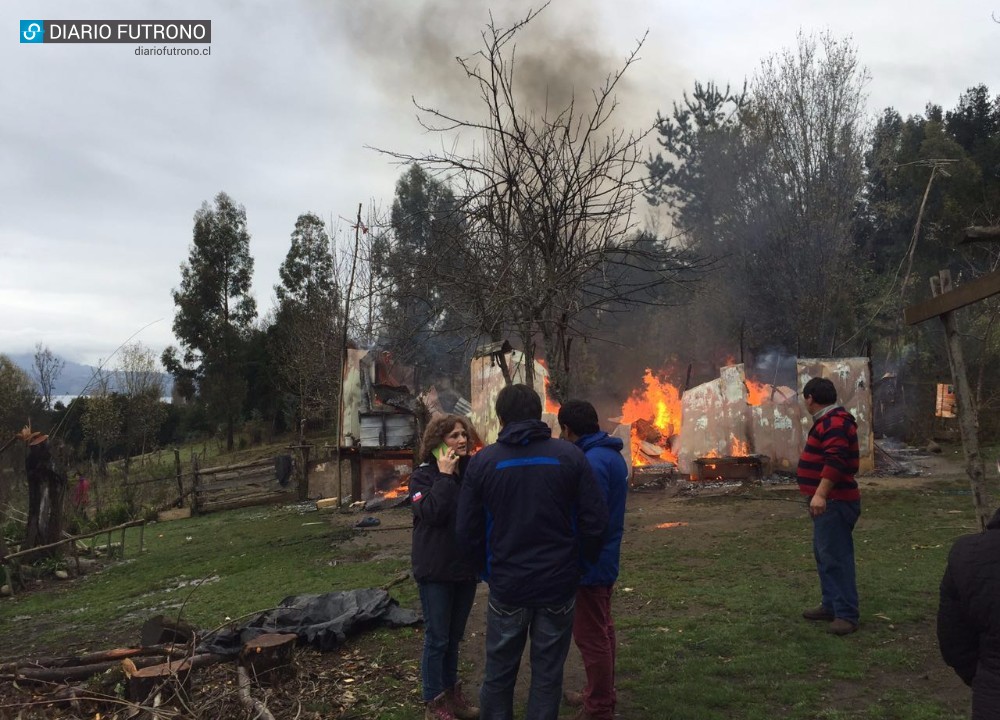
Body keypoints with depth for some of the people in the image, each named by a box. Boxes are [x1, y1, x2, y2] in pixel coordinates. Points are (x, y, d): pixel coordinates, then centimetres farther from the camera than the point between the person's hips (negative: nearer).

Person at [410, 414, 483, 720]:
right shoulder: (424, 475, -8)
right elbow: (431, 513, -25)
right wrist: (444, 475, -21)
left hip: (466, 566, 5)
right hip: (436, 569, -5)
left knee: (454, 636, 18)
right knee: (437, 638, 4)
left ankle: (451, 692, 32)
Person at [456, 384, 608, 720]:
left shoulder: (483, 461, -5)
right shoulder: (570, 455, -6)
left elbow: (467, 529, -2)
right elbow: (595, 521, -7)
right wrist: (579, 564, 9)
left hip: (507, 585, 0)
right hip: (558, 584, 0)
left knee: (498, 674, 16)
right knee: (547, 674, 13)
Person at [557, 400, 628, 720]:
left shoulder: (591, 462, -25)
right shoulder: (612, 455, 7)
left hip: (589, 562, -10)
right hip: (606, 558, 10)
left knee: (591, 637, 3)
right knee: (602, 630, 21)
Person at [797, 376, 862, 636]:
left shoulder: (834, 422, -18)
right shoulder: (829, 421, 17)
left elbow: (835, 461, -30)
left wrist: (820, 494, -35)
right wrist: (820, 495, 36)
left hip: (835, 503, -11)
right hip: (828, 501, 11)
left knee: (835, 557, -8)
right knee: (824, 555, 16)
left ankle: (847, 615, -2)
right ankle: (831, 606, 25)